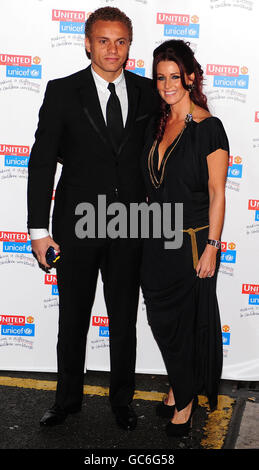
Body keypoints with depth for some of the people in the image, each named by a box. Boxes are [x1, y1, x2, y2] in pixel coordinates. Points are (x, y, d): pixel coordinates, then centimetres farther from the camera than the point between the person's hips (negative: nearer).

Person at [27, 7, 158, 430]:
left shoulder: (147, 92, 3)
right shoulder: (63, 92, -5)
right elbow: (42, 162, -7)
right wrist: (39, 230, -12)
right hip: (78, 225, -1)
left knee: (125, 321, 14)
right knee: (73, 320, 14)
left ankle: (122, 400, 33)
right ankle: (68, 399, 34)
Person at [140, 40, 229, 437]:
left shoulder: (209, 128, -12)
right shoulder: (157, 125, 7)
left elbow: (216, 194, -12)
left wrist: (211, 247, -14)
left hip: (192, 242, -6)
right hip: (157, 240, 6)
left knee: (186, 321, 8)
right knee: (160, 319, 14)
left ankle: (186, 398, 29)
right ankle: (179, 387, 37)